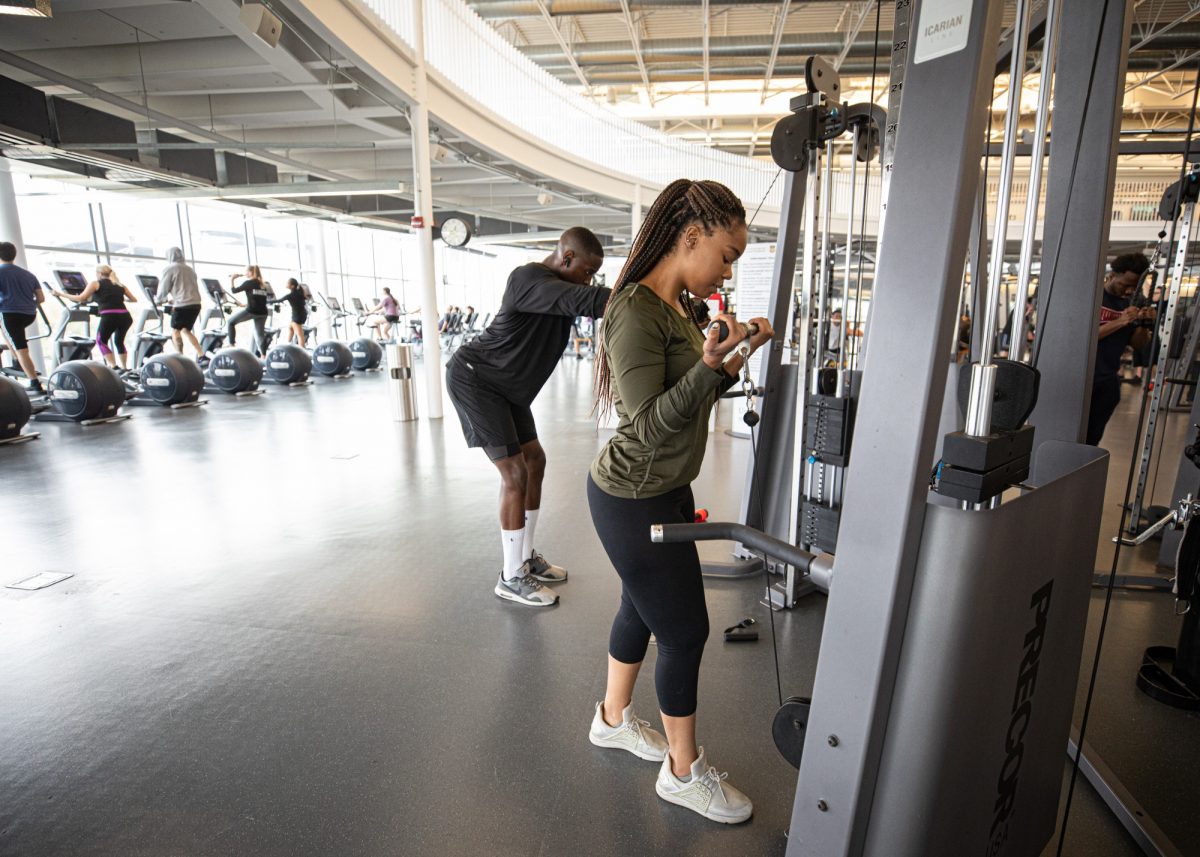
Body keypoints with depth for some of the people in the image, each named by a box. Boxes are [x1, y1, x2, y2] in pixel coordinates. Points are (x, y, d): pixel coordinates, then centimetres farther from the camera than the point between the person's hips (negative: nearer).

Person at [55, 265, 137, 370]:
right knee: (119, 342, 24)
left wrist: (61, 294, 15)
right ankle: (124, 369, 19)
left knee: (101, 341, 16)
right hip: (125, 316, 4)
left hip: (109, 316, -4)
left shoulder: (95, 283, 10)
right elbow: (134, 300, 27)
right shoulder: (120, 285, 22)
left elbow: (81, 298, 3)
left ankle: (113, 367, 2)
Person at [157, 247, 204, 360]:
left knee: (175, 330, 10)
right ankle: (201, 355, 5)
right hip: (196, 304, 6)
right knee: (186, 330, 17)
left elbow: (163, 289, 1)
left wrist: (162, 300, 23)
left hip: (182, 305, -6)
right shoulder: (189, 269, 18)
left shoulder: (168, 269, -2)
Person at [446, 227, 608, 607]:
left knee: (534, 461, 10)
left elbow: (598, 303, 0)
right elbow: (585, 302, -39)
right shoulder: (529, 279, -24)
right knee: (515, 473, -12)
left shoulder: (559, 286, 7)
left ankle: (527, 558, 24)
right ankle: (511, 578, 2)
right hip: (474, 379, -10)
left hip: (506, 385, 10)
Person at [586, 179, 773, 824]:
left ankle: (612, 720, 46)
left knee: (642, 610, 23)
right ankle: (683, 772, 29)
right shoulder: (636, 310, -21)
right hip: (634, 502, -9)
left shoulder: (680, 305, 8)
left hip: (663, 490, 9)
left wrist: (730, 362, 2)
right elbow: (648, 423, -25)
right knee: (685, 631, 5)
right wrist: (710, 364, -35)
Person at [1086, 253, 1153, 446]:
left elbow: (1137, 344, 11)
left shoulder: (1132, 302, 9)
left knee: (1092, 439, 11)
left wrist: (1145, 324, -7)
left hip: (1108, 381, 5)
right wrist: (1120, 322, -23)